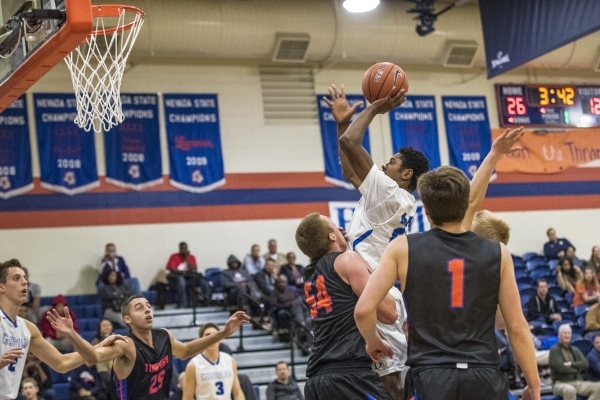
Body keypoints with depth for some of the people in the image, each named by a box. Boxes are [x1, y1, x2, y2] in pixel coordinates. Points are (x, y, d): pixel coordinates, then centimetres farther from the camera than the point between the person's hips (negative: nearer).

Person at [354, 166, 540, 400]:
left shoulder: (403, 249, 0)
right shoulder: (498, 254, 4)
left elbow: (364, 309, -4)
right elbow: (517, 327, 4)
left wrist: (373, 342, 17)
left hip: (430, 378, -1)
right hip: (484, 379, 2)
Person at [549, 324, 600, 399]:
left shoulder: (576, 350, 20)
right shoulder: (554, 350, 1)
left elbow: (585, 365, 6)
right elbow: (560, 368, -11)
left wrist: (571, 364, -11)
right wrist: (578, 368, 1)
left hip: (579, 383, 6)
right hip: (561, 383, -6)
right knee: (570, 390, -42)